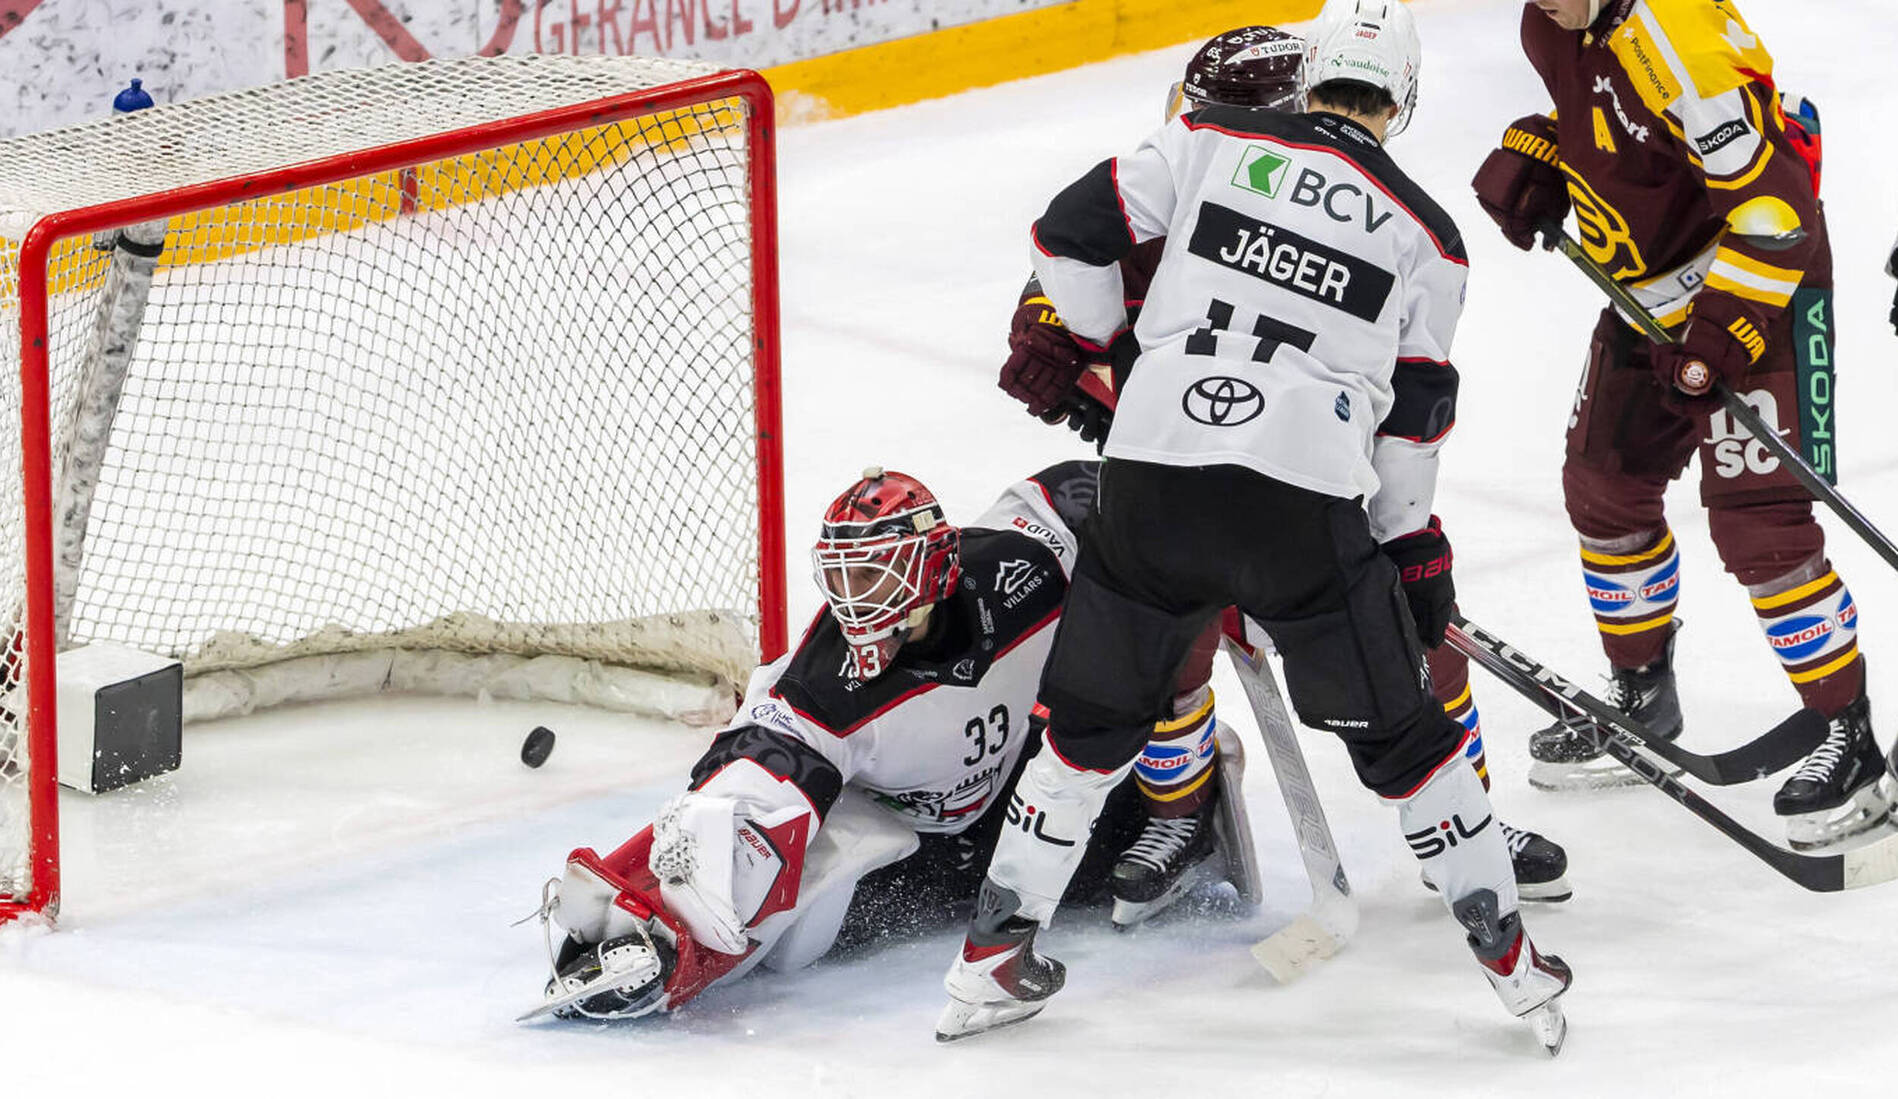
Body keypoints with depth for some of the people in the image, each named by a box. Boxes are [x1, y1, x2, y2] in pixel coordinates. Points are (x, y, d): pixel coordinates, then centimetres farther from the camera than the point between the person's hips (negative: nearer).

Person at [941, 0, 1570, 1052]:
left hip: (1151, 482, 1)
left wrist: (1118, 355, 24)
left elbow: (1068, 234, 8)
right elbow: (1411, 424, 12)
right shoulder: (1425, 236, 11)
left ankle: (992, 960, 20)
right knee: (1400, 733, 14)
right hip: (1302, 508, -1)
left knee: (1092, 721, 19)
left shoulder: (1212, 140, 10)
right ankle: (1509, 958, 18)